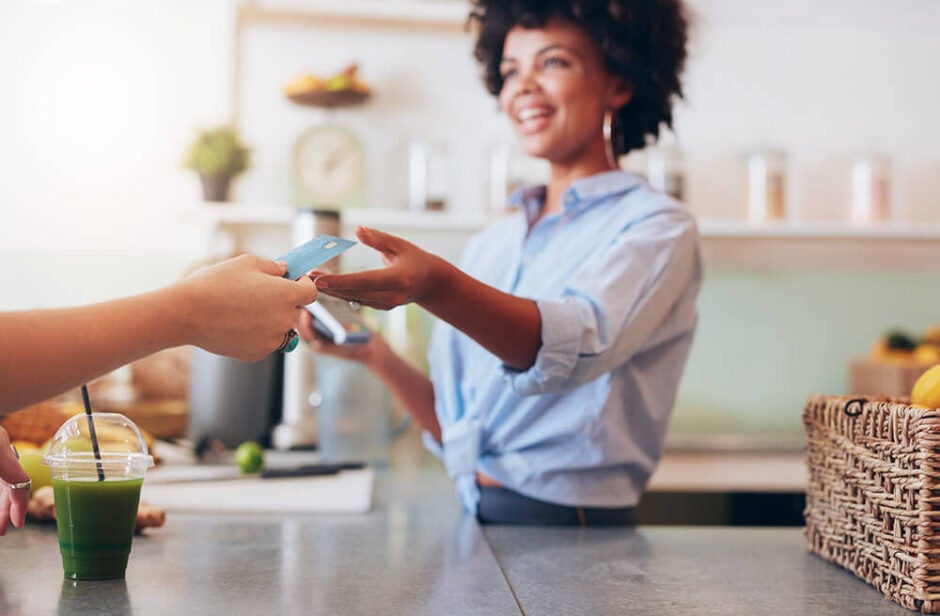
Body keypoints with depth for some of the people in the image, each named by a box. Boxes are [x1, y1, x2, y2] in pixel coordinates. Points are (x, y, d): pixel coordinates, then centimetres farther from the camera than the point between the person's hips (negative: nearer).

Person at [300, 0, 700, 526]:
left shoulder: (656, 227, -3)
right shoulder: (494, 243, 14)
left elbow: (580, 342, -25)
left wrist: (436, 286, -39)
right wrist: (377, 356, 0)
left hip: (575, 541, -6)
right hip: (473, 522, 6)